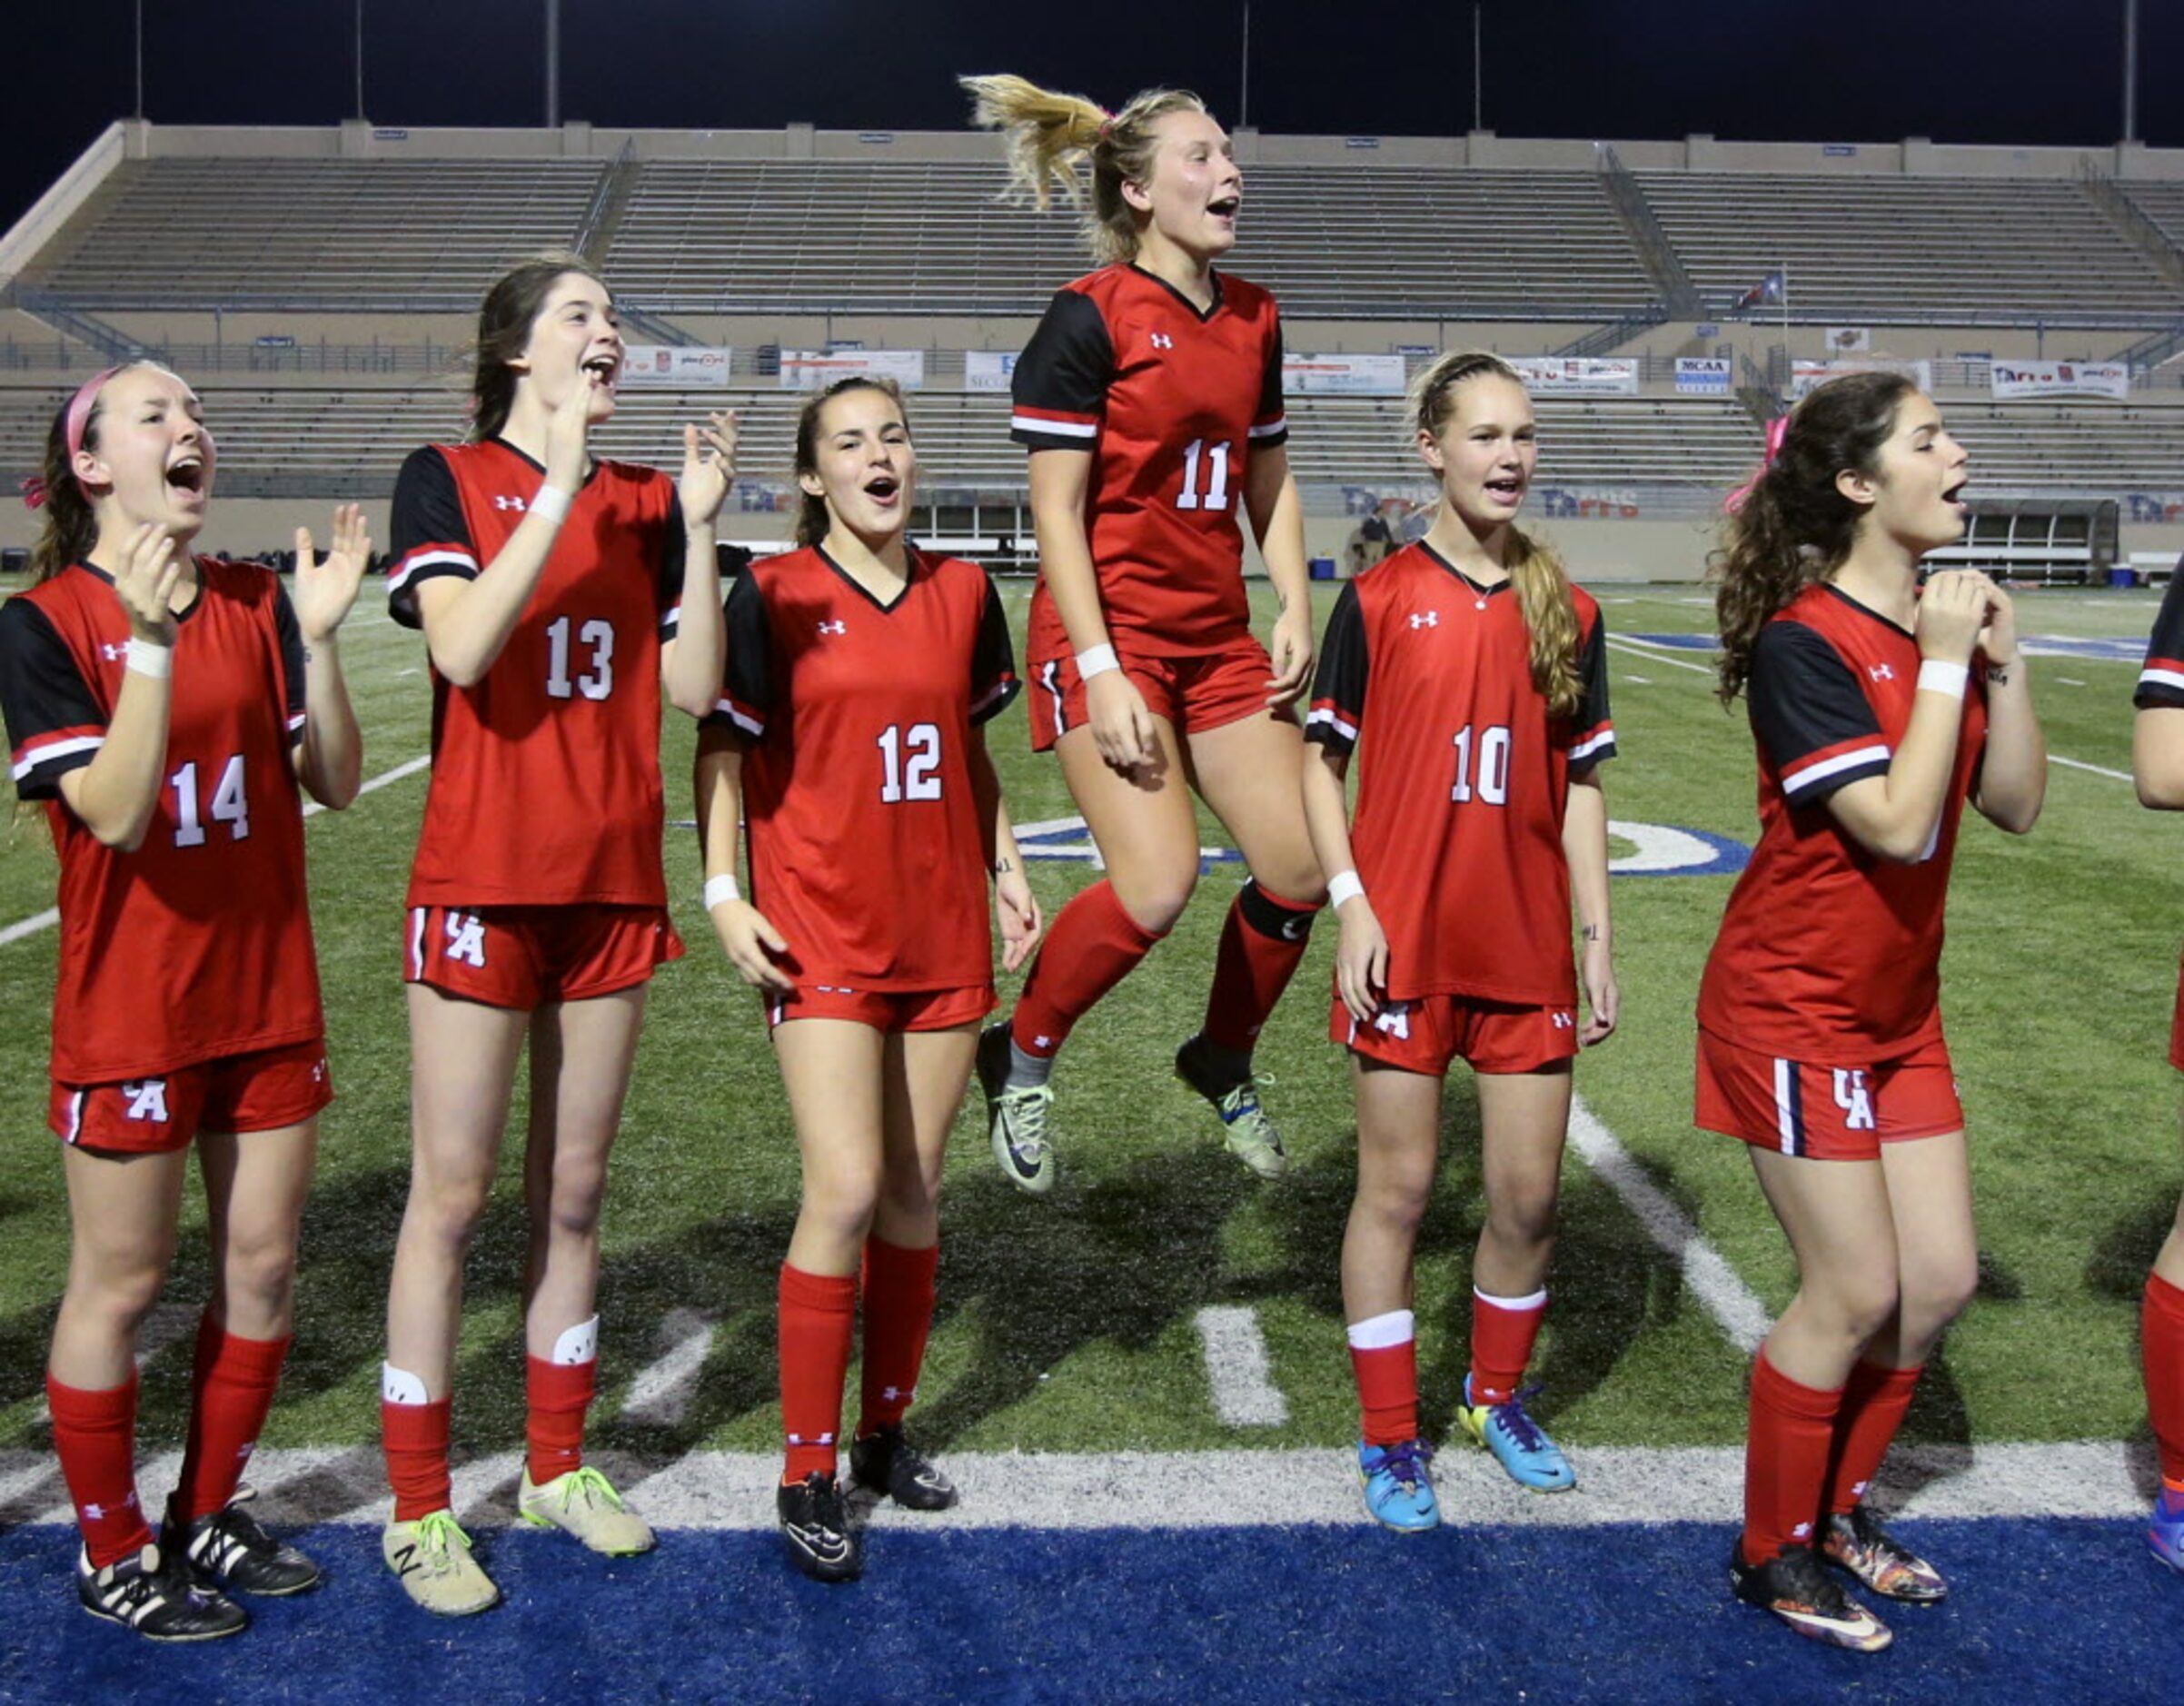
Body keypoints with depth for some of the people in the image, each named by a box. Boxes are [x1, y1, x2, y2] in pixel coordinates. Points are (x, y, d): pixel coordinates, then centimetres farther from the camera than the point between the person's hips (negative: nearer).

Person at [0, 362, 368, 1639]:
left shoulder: (257, 602, 3)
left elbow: (336, 784, -1)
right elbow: (115, 812, -20)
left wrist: (319, 637, -14)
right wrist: (152, 644, -30)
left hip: (271, 993, 5)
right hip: (132, 1007, -5)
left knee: (264, 1265, 12)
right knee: (121, 1284, 7)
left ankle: (209, 1519, 31)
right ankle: (113, 1555, 25)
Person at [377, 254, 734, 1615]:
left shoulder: (645, 502, 9)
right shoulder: (446, 479, -2)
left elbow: (697, 687, 0)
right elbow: (463, 648, -20)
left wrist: (699, 527, -8)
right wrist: (560, 488, -20)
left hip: (615, 885, 4)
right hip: (482, 880, -4)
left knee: (574, 1191, 13)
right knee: (453, 1194, 1)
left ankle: (559, 1464, 28)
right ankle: (419, 1510, 13)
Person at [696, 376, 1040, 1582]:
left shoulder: (963, 592, 8)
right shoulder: (775, 594, -3)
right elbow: (722, 744, -2)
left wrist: (1006, 865, 11)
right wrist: (721, 892, -11)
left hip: (943, 933, 4)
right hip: (822, 931, -4)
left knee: (916, 1191, 10)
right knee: (845, 1190, -11)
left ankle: (887, 1432, 26)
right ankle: (807, 1476, 3)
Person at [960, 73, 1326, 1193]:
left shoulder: (1253, 317, 10)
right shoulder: (1089, 319, -10)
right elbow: (1056, 509, -12)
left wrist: (1295, 611, 5)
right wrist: (1102, 673, -18)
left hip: (1219, 640, 7)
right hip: (1107, 635, -7)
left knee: (1299, 869, 0)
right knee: (1158, 884, -18)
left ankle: (1223, 1062, 26)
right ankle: (1019, 1060, 8)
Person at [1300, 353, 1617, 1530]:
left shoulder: (1567, 611, 7)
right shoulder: (1378, 601, -3)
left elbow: (1582, 786, 10)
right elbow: (1322, 764, 0)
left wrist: (1598, 938, 6)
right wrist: (1353, 907, -10)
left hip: (1529, 948, 3)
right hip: (1406, 944, -3)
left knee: (1529, 1196, 9)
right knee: (1397, 1187, 5)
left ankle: (1500, 1397, 34)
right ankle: (1390, 1443, 19)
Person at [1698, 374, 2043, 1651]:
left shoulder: (1944, 620, 4)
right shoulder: (1804, 643, -19)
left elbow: (2016, 806, 3)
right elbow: (1897, 824, -26)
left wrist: (2003, 661, -7)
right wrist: (1943, 666, -20)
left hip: (1902, 1007, 8)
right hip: (1797, 1007, -8)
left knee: (1941, 1278, 9)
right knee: (1855, 1293, -3)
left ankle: (1838, 1506, 30)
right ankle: (1773, 1554, 18)